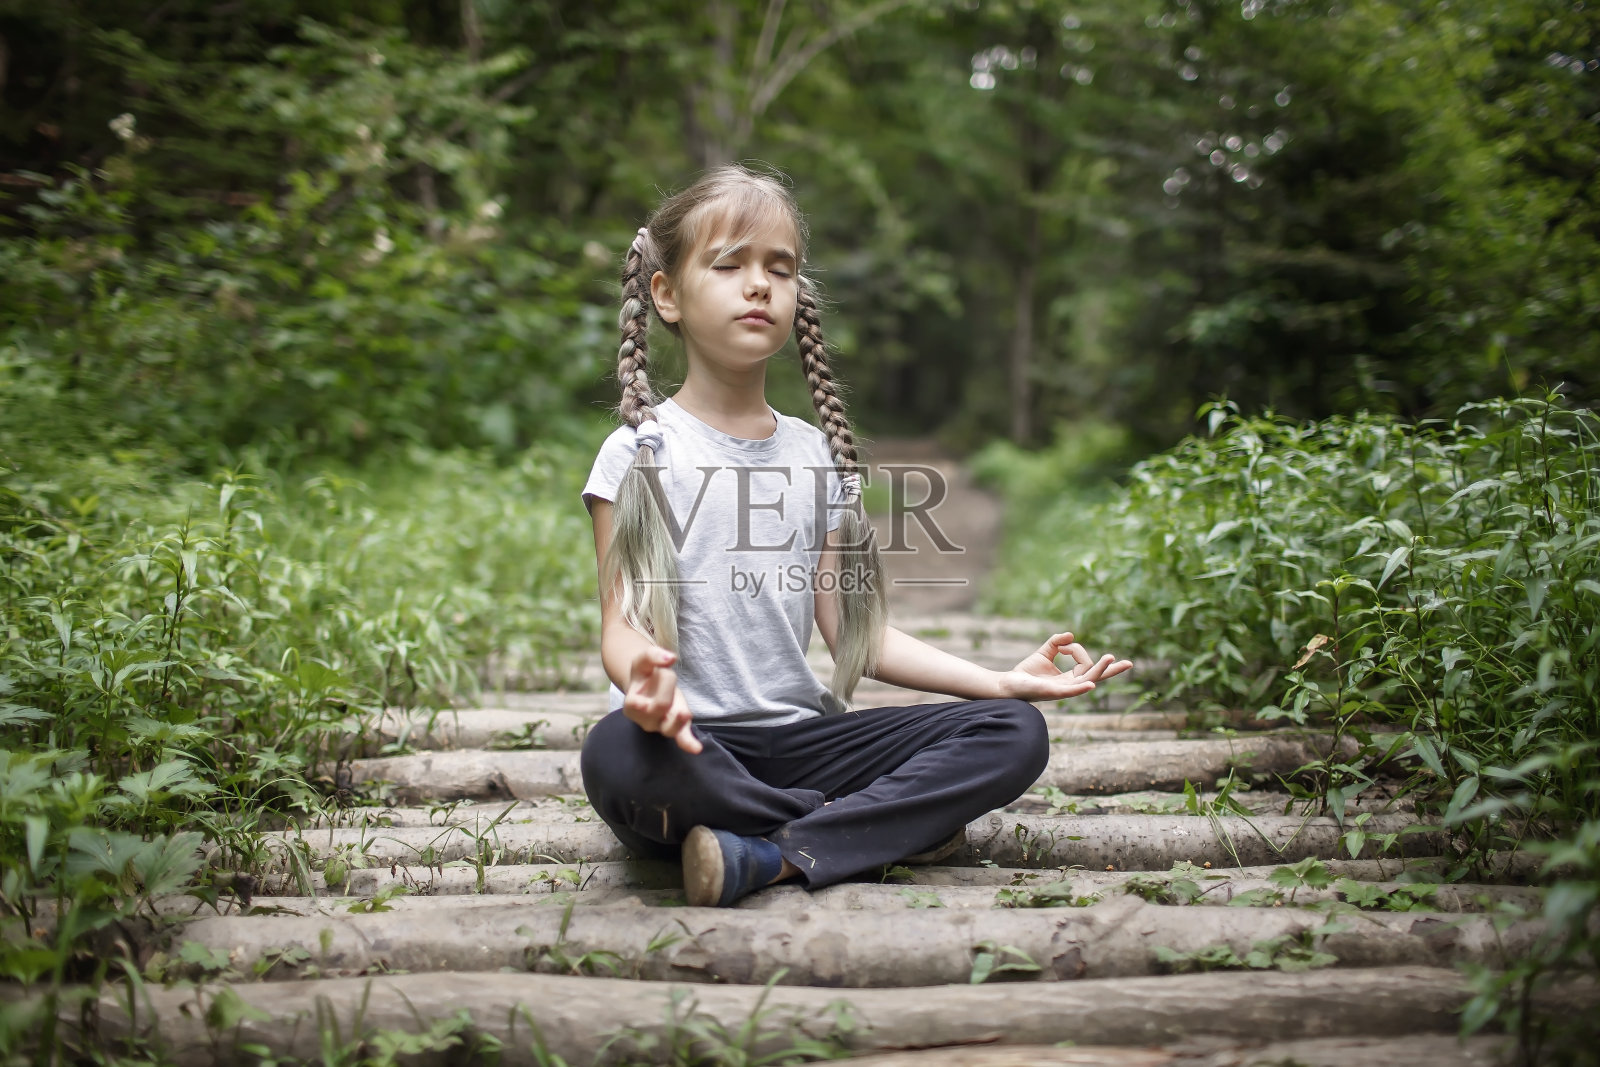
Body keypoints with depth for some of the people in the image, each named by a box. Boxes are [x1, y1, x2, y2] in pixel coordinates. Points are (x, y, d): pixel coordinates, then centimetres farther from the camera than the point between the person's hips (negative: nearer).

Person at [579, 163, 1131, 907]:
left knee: (1014, 733, -13)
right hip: (690, 739, -4)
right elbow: (622, 622, -9)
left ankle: (773, 857, -26)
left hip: (799, 736, 4)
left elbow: (854, 629, 10)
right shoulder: (642, 451, 0)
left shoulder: (818, 457, 13)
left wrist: (999, 680, 0)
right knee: (615, 753, -39)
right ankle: (899, 820, -20)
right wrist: (646, 678, -34)